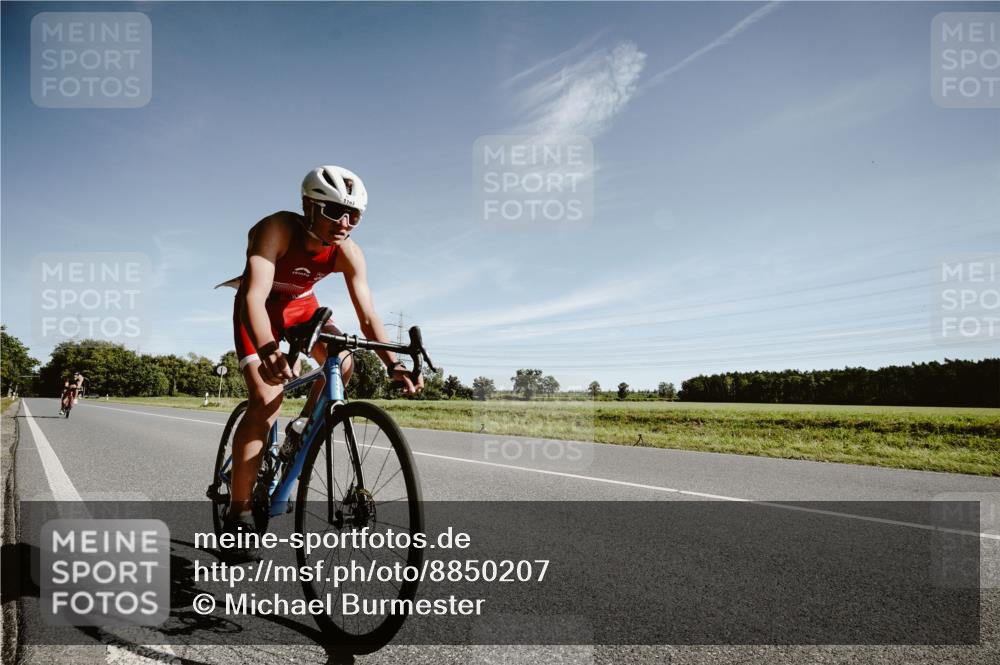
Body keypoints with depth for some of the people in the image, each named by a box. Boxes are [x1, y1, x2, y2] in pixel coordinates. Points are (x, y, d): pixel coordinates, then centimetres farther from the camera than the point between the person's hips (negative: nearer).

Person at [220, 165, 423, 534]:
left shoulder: (349, 253, -23)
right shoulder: (276, 229, -35)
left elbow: (368, 316, -23)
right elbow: (254, 296, -46)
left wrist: (393, 363, -37)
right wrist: (268, 351, -63)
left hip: (300, 304, 5)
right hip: (259, 307, -4)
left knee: (341, 363, -21)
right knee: (266, 401, -19)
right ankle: (237, 513, -11)